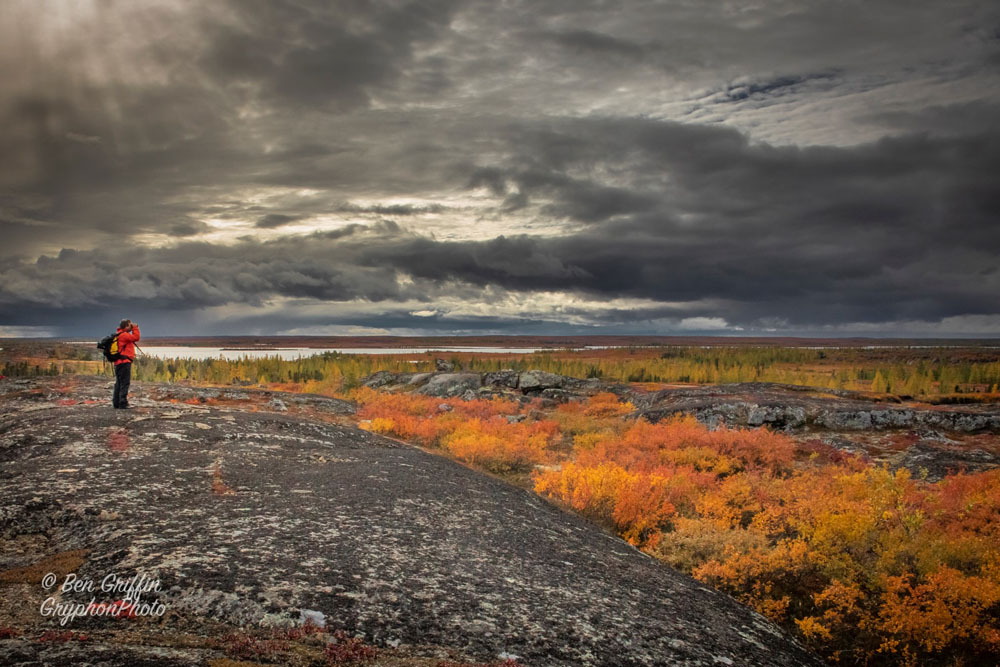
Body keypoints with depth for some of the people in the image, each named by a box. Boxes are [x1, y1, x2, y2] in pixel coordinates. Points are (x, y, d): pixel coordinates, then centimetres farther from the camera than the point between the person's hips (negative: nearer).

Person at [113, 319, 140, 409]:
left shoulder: (120, 335, 20)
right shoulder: (123, 335, -12)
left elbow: (133, 338, 27)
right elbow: (136, 338, -15)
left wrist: (134, 329, 18)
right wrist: (135, 328, -5)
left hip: (119, 363, 11)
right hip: (124, 361, -11)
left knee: (119, 383, 15)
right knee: (125, 383, -10)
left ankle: (116, 402, 19)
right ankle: (123, 403, -12)